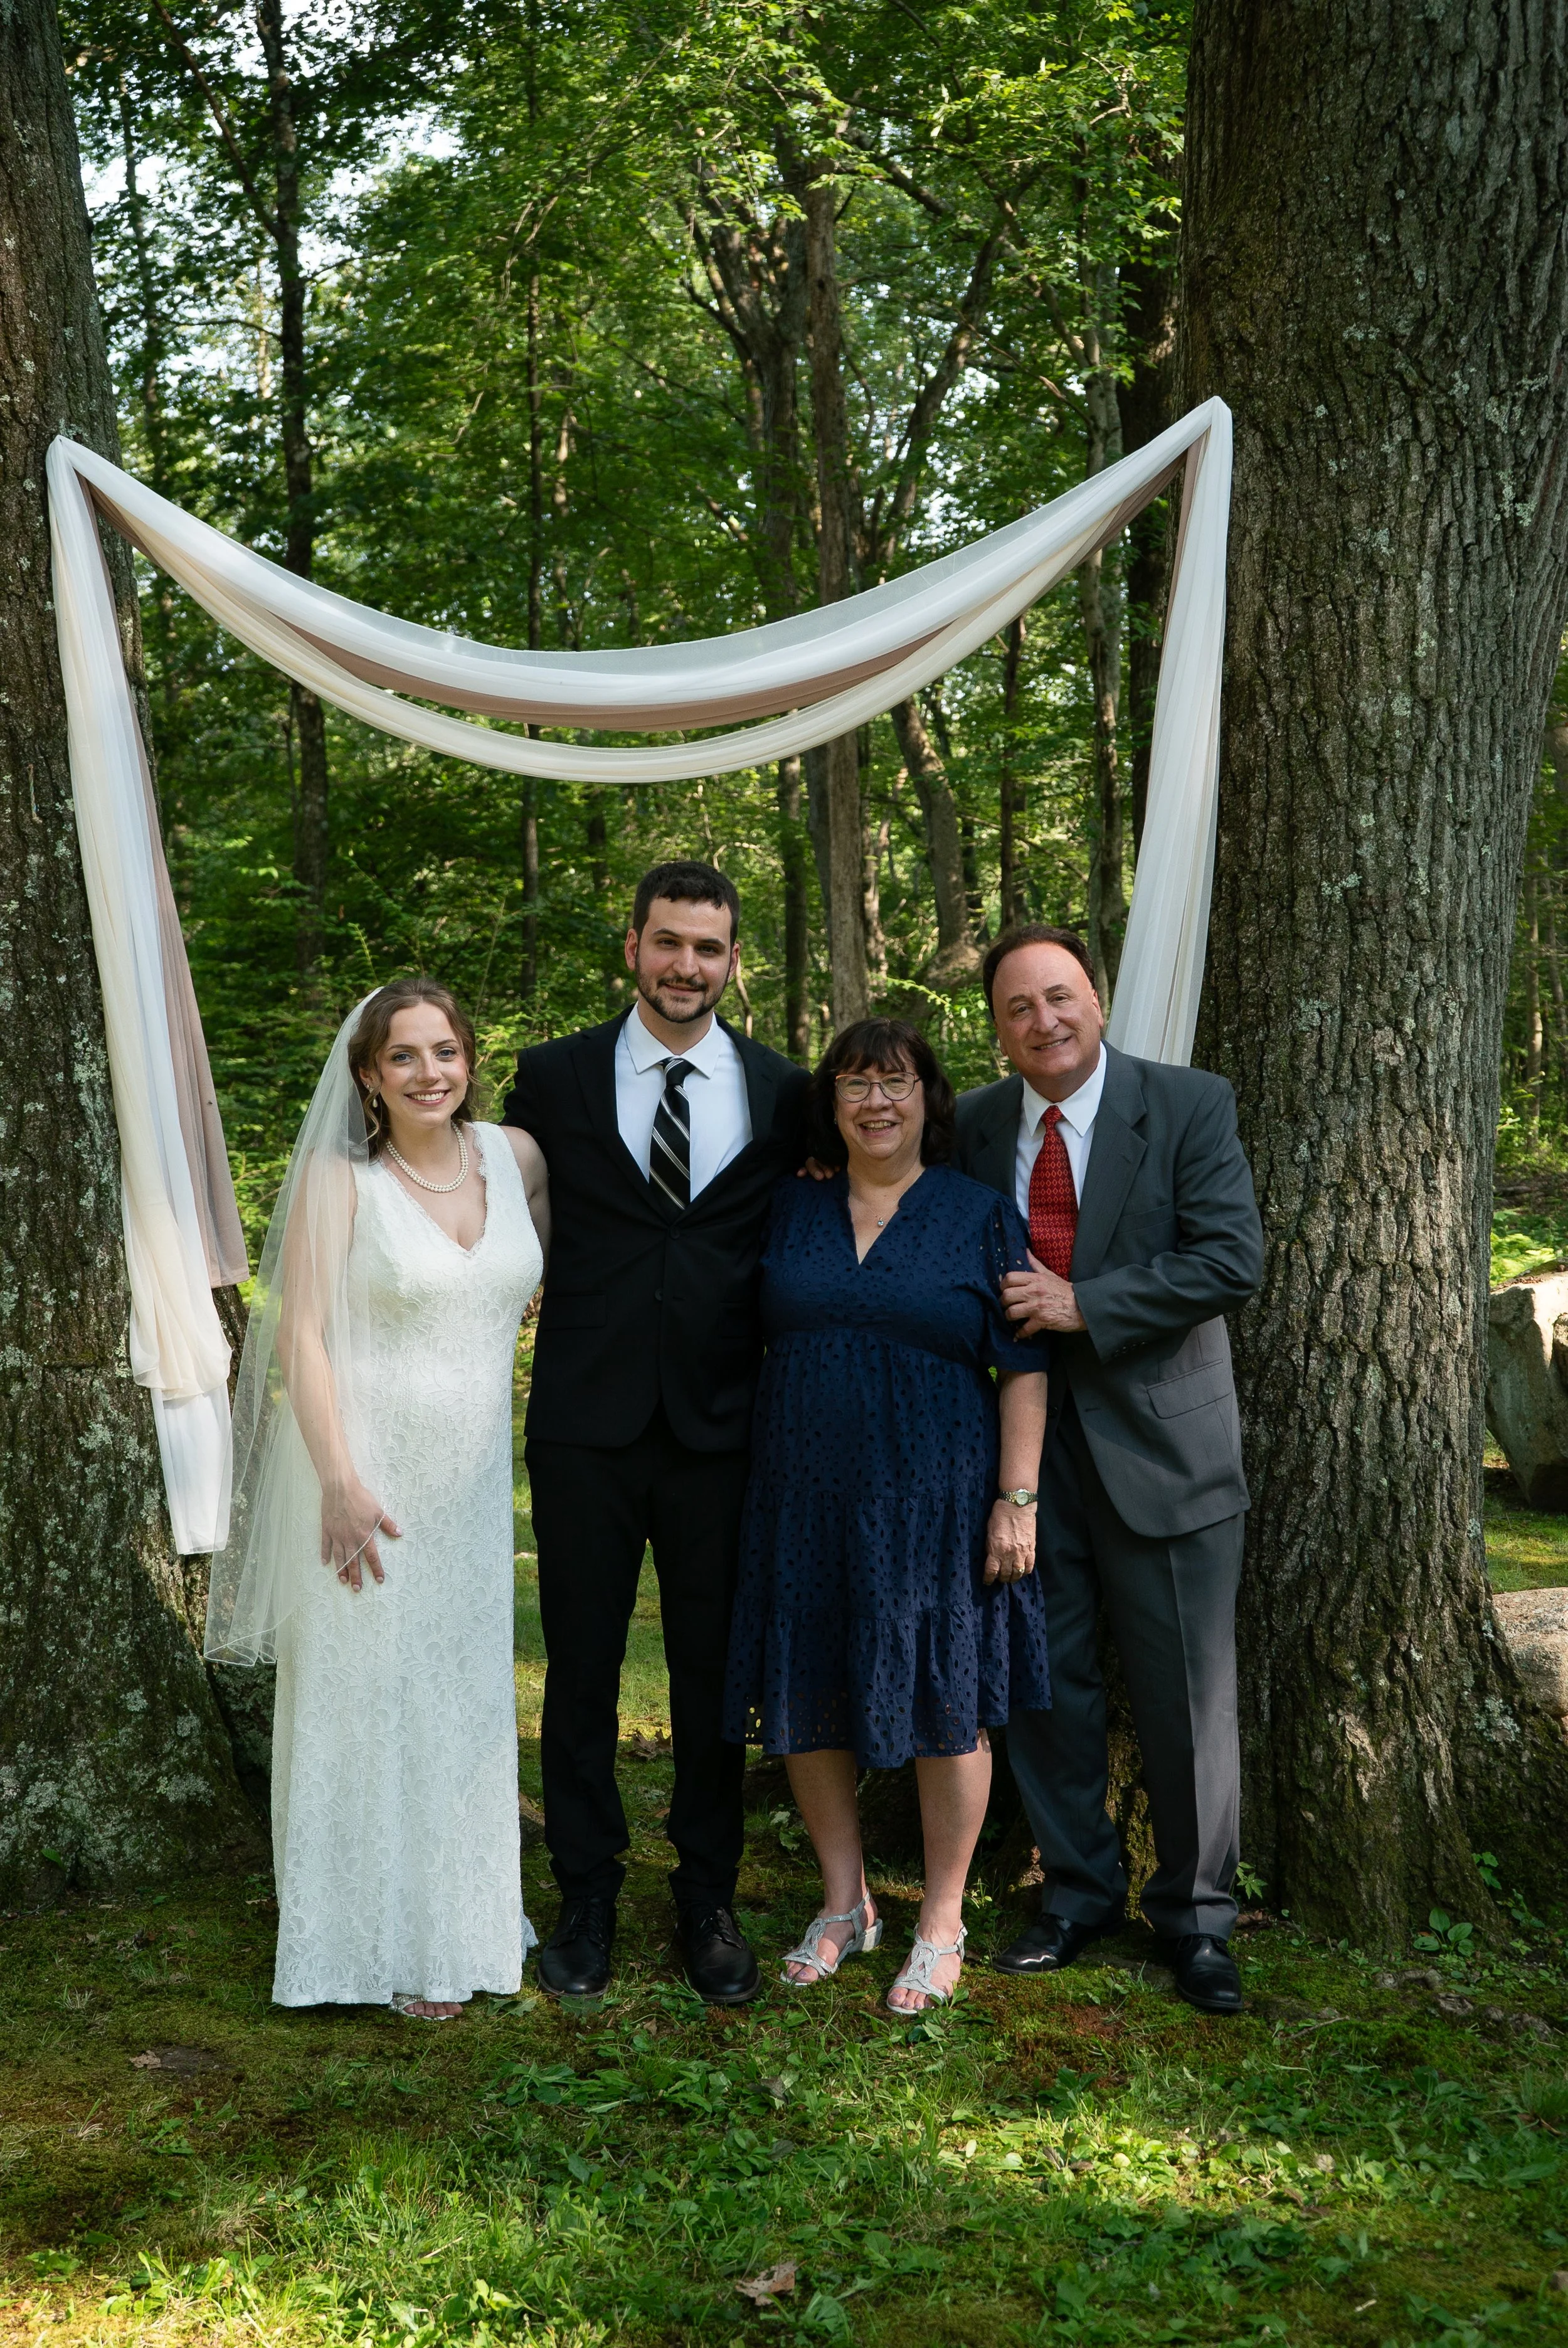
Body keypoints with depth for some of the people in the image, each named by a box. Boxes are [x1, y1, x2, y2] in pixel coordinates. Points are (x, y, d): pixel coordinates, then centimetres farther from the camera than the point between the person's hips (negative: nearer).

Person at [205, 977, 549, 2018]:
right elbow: (301, 1335, -13)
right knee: (366, 1695, 4)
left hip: (476, 1474, 5)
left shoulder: (515, 1155, 2)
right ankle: (380, 1942, 17)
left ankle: (460, 1918, 31)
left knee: (466, 1692, 14)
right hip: (368, 1471, -5)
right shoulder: (338, 1178, -11)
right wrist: (341, 1484, -19)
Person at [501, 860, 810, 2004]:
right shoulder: (554, 1077, 3)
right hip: (587, 1424, 0)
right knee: (580, 1671, 8)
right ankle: (588, 1900, 23)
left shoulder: (785, 1092, 5)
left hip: (722, 1428, 1)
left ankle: (709, 1901, 25)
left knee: (715, 1674, 10)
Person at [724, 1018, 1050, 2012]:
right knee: (807, 1703, 9)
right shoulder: (791, 1212, 8)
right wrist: (757, 1477, 5)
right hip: (805, 1500, 3)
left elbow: (1023, 1371, -3)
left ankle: (942, 1924, 19)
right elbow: (747, 1341, 12)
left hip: (934, 1501, -3)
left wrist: (1017, 1499, -10)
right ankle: (845, 1902, 27)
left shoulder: (981, 1215, 0)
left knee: (945, 1704, 4)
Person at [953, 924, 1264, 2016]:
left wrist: (1084, 1306, -20)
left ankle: (1195, 1913, 21)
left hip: (1158, 1436, -3)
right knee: (1044, 1681, 11)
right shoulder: (974, 1125, 5)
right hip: (1021, 1439, 4)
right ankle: (1080, 1893, 28)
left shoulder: (1189, 1106, -6)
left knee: (1186, 1695, 4)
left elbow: (1234, 1259, -14)